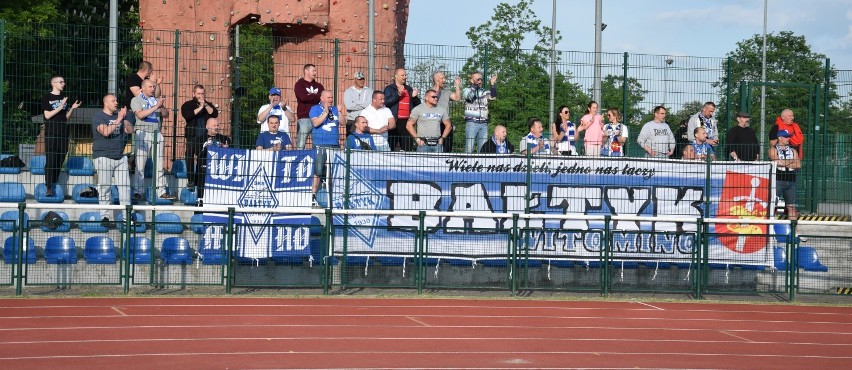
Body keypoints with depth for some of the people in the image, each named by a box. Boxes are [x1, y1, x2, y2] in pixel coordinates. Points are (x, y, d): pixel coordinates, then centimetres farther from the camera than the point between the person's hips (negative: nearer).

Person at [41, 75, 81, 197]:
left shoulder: (64, 97, 14)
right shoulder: (47, 97, -1)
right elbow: (47, 115, -9)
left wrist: (72, 108, -2)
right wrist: (61, 106, -15)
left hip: (63, 133, 5)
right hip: (51, 133, -5)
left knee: (60, 161, 3)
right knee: (50, 161, -9)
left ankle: (55, 186, 9)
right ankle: (49, 188, -10)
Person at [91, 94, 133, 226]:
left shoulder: (119, 115, 13)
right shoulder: (98, 117, -5)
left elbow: (130, 130, 7)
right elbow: (105, 132, -21)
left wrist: (124, 119, -9)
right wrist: (118, 119, -21)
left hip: (120, 157, 6)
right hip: (103, 157, -6)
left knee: (125, 186, 4)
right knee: (104, 187, -3)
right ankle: (104, 217, 2)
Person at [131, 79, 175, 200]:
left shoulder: (157, 100, 19)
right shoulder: (136, 100, 4)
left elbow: (166, 115, 10)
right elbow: (140, 115, -12)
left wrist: (161, 107, -9)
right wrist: (155, 107, -15)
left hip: (156, 134, 4)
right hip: (142, 133, -4)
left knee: (159, 164, 3)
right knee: (140, 165, -6)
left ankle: (162, 191, 4)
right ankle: (137, 192, -4)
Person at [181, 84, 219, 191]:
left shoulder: (208, 105, 14)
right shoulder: (187, 105, 6)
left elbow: (215, 114, -4)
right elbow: (187, 115, -15)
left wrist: (205, 105, -12)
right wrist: (200, 108, -15)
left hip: (205, 136, 1)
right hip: (192, 136, -1)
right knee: (190, 157, 1)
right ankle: (190, 181, 8)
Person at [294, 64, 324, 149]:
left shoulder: (318, 85, 19)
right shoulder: (299, 84, 4)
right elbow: (303, 97, -13)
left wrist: (310, 97, -9)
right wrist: (317, 96, -2)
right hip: (304, 117, -5)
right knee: (301, 145, -7)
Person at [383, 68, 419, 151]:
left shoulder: (409, 89, 21)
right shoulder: (389, 89, 6)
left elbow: (417, 104, 21)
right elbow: (387, 102, -10)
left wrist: (414, 97, 1)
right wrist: (398, 94, -17)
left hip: (407, 122, 4)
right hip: (394, 121, -4)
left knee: (408, 148, -1)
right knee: (391, 147, -6)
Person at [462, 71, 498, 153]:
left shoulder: (485, 92, 15)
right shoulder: (467, 90, 5)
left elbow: (493, 97, -3)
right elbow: (470, 97, -16)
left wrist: (493, 84, -13)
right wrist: (475, 85, -20)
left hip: (483, 124, 4)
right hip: (471, 122, -4)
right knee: (469, 148, -7)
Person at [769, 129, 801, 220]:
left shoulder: (792, 151, 17)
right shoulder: (773, 149, 3)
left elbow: (798, 164, 3)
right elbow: (776, 161, -15)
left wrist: (783, 163, -5)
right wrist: (792, 161, 0)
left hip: (790, 182, 5)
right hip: (777, 181, -5)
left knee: (791, 207, 2)